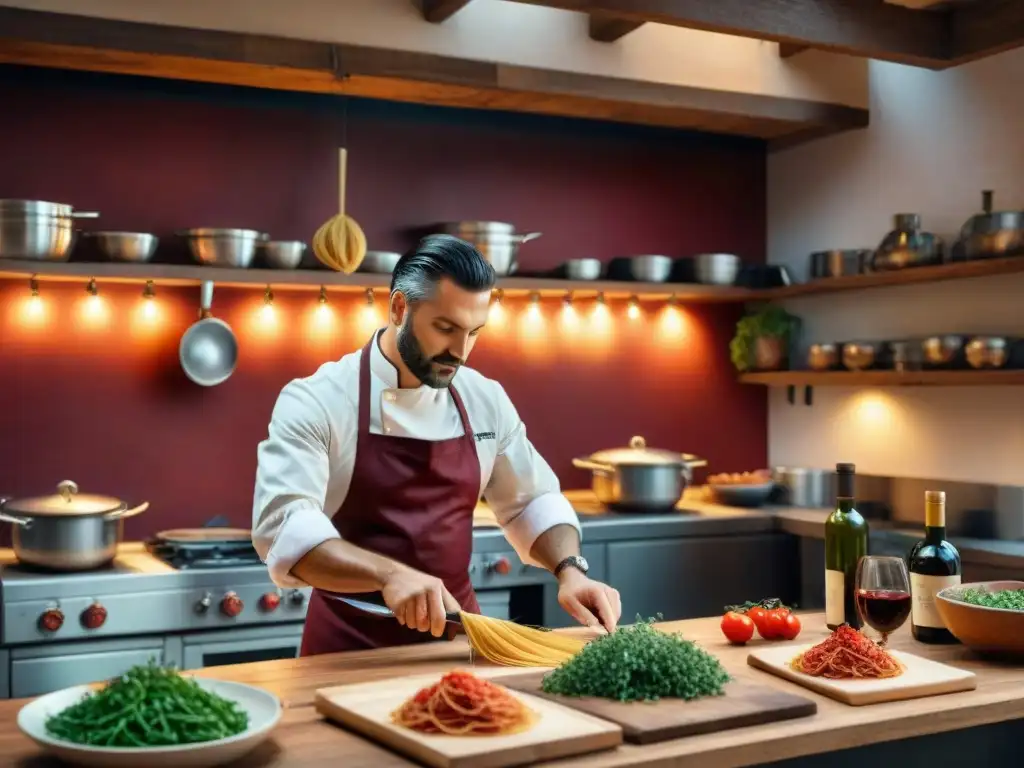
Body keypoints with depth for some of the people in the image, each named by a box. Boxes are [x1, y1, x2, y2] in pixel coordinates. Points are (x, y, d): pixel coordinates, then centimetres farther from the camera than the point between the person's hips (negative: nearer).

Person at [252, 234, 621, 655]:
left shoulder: (486, 400, 3)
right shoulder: (316, 401, -12)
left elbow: (531, 501, 14)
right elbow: (282, 525, -24)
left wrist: (570, 570, -5)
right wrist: (390, 574, -38)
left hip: (455, 633, 4)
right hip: (352, 645, -4)